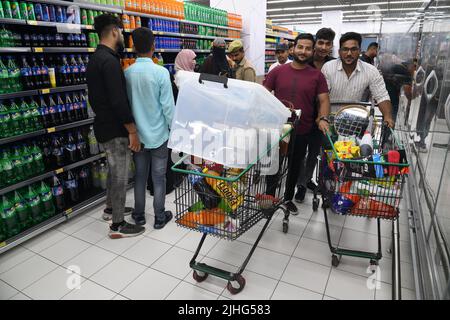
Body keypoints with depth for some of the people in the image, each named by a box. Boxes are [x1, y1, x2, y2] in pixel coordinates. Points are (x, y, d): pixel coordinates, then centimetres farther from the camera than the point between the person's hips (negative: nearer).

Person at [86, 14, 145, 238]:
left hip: (104, 126, 10)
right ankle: (117, 225, 11)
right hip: (115, 130, -10)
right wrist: (133, 131, -20)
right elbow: (119, 101, -26)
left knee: (114, 170, 23)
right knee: (120, 175, -1)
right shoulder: (109, 61, -20)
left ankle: (111, 208, 39)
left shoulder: (95, 59, 13)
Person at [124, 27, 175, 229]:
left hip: (137, 134, 4)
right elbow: (168, 106, -14)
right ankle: (159, 217, 19)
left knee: (140, 175, 15)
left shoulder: (127, 73, -2)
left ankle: (139, 215, 27)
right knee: (158, 177, 8)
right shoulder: (161, 72, -14)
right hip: (158, 134, -4)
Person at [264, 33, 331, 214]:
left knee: (295, 166, 15)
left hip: (302, 131, 1)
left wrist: (323, 119, -20)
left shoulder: (317, 76, 0)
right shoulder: (278, 71, -1)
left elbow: (324, 100, -2)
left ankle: (288, 198, 36)